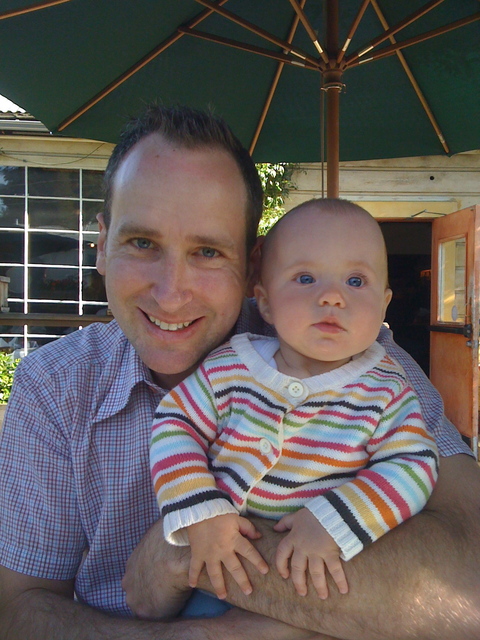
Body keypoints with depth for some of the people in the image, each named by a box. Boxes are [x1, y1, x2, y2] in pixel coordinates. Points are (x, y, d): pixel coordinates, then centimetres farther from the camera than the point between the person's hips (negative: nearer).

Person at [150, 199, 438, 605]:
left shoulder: (385, 390, -7)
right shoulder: (230, 370, -7)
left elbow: (415, 466, -11)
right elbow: (174, 423, -4)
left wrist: (334, 522, -24)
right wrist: (199, 514, -16)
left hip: (327, 577, -1)